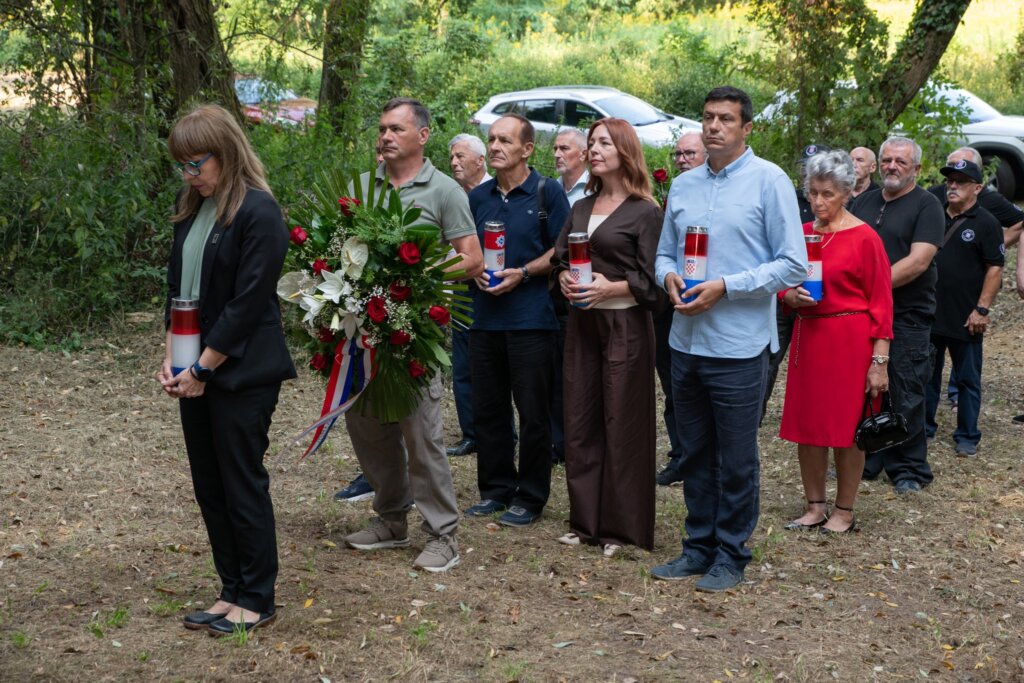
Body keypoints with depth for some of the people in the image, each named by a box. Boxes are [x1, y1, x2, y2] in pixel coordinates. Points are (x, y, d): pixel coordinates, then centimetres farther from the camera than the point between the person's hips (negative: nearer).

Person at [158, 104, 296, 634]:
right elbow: (178, 287, 14)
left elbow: (248, 303, -17)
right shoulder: (191, 208, 9)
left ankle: (256, 600, 15)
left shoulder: (258, 213, -14)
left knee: (242, 484, 1)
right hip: (196, 372, 8)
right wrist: (172, 357, 3)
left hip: (241, 371, -8)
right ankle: (232, 591, 24)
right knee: (208, 484, 11)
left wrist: (203, 369, -14)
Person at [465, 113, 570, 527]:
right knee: (487, 410, 10)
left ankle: (530, 497, 11)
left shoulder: (547, 193, -2)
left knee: (533, 413, 1)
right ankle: (496, 489, 23)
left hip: (531, 318, -5)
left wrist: (523, 273, -15)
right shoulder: (478, 197, 12)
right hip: (485, 317, 5)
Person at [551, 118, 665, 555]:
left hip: (625, 326, -6)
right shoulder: (581, 208, 13)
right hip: (582, 322, 6)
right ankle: (585, 521, 19)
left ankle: (621, 527, 9)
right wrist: (565, 280, -4)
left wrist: (610, 287, -20)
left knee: (622, 423, -1)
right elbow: (559, 259, 16)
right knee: (580, 421, 8)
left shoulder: (644, 212, -5)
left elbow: (652, 280, -9)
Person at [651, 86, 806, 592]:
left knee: (736, 461, 5)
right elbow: (664, 252, 19)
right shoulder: (683, 186, 11)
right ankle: (699, 547, 27)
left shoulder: (769, 181, -7)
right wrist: (669, 277, -5)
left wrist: (725, 287, -17)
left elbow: (793, 265, -10)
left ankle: (731, 555, 18)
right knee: (695, 455, 14)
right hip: (686, 341, 6)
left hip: (738, 346, -5)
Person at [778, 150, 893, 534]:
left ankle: (844, 513, 15)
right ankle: (815, 508, 21)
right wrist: (792, 297, -7)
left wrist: (879, 360, -11)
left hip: (850, 341, -5)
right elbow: (784, 289, 17)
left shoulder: (864, 238, -7)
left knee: (848, 428, 3)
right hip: (807, 338, 5)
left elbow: (880, 302, -7)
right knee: (806, 424, 8)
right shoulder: (801, 235, 7)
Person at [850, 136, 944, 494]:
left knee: (906, 395, 0)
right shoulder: (864, 202, 13)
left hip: (907, 317, -5)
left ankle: (910, 469, 12)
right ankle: (864, 460, 22)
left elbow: (918, 261, -16)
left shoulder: (926, 206, -5)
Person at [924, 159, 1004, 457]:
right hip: (929, 314, 5)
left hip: (965, 319, -5)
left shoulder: (986, 223, -6)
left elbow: (995, 268, -10)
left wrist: (982, 309, -16)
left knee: (968, 379, 6)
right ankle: (923, 428, 25)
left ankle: (967, 437, 14)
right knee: (927, 375, 13)